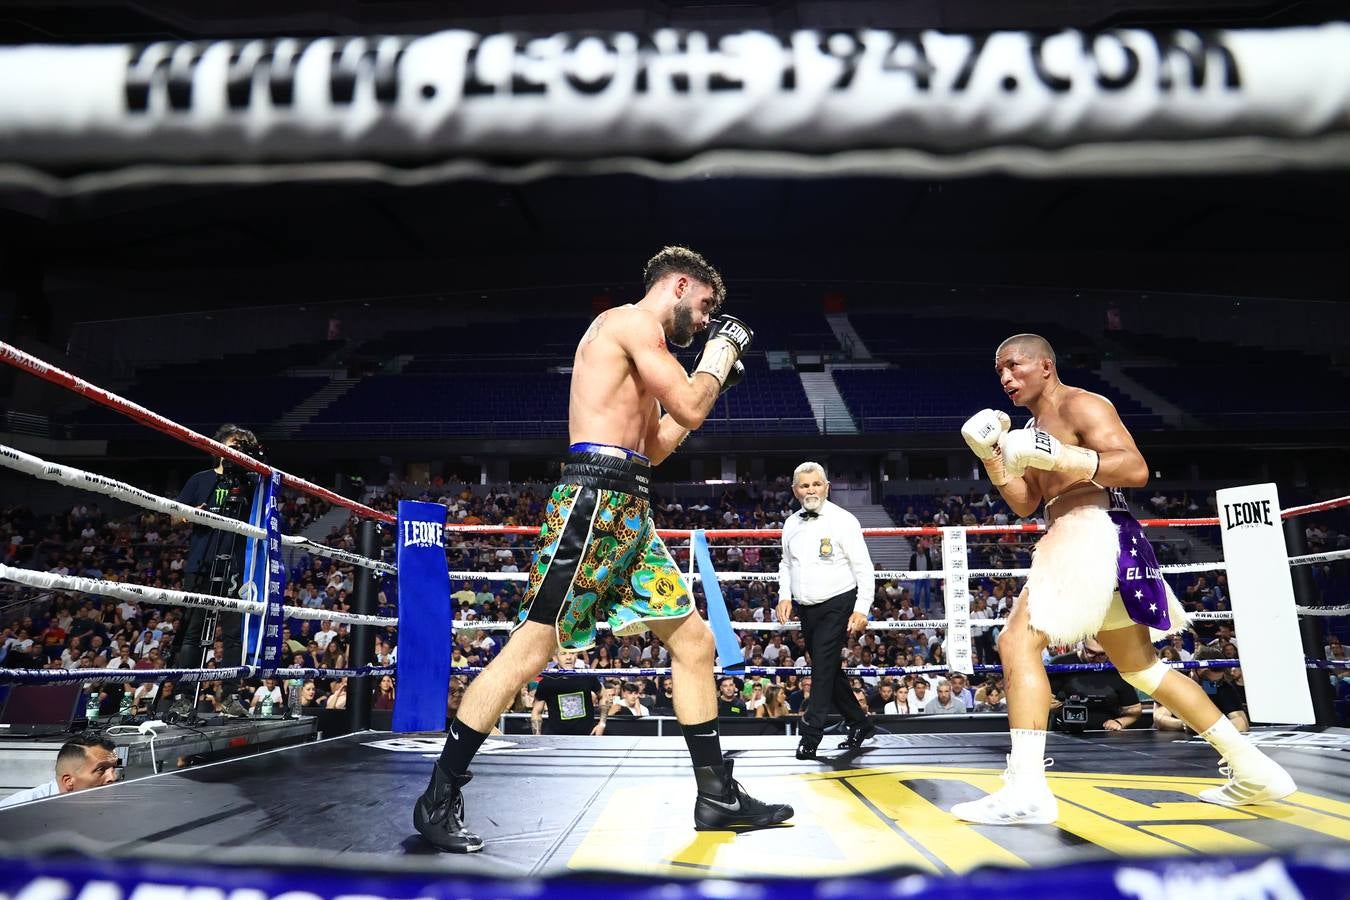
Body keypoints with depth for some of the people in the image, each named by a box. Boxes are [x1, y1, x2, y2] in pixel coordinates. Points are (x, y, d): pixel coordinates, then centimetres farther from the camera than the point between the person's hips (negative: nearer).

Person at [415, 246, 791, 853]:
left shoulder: (637, 346, 25)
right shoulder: (633, 321, -4)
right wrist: (724, 348, 6)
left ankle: (716, 796, 17)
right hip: (595, 499, -10)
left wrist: (713, 376, 27)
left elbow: (655, 448, 26)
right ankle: (439, 798, 4)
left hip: (629, 511, 10)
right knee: (532, 646, -8)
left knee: (695, 641, 9)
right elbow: (690, 410, -12)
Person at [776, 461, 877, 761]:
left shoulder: (842, 520, -10)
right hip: (806, 609, 7)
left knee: (823, 668, -10)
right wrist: (784, 595, 5)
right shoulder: (791, 524, 8)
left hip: (837, 605, -6)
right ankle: (860, 723, 29)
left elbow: (863, 567, -10)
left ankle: (810, 734, -3)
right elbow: (786, 564, 20)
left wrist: (861, 609, -15)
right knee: (828, 671, 13)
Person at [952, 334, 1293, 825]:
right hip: (1076, 543, 10)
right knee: (1141, 667, 18)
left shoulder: (1081, 405, -6)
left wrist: (1060, 455, -27)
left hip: (1094, 534, -10)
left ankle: (1026, 789, -19)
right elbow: (1025, 504, 20)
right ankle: (1253, 770, 28)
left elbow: (1136, 469, -17)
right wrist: (992, 456, 7)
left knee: (1018, 641, -17)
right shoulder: (1034, 428, 21)